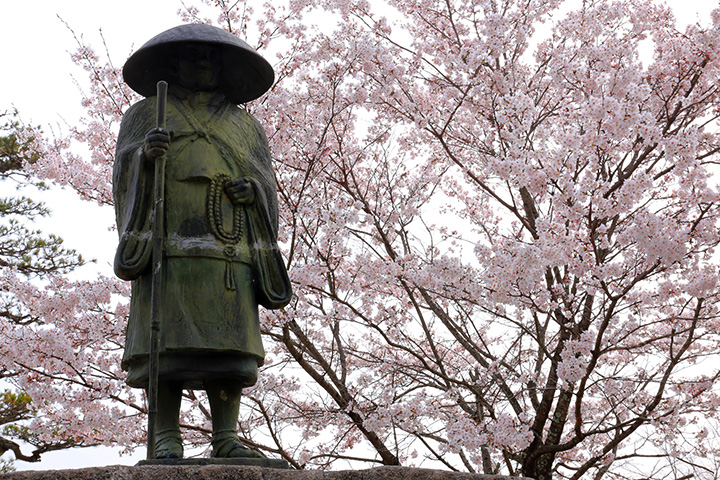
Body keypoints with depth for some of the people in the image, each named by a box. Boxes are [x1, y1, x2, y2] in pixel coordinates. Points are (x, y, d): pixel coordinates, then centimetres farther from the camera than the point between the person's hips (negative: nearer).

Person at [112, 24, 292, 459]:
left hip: (230, 243, 3)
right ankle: (166, 440, -13)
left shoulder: (246, 125, 25)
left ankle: (226, 439, -6)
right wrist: (145, 153, -16)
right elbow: (128, 171, 6)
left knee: (228, 342, -7)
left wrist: (252, 189, -6)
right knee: (169, 341, -12)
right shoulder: (146, 114, 19)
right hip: (170, 241, -2)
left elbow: (266, 184, 17)